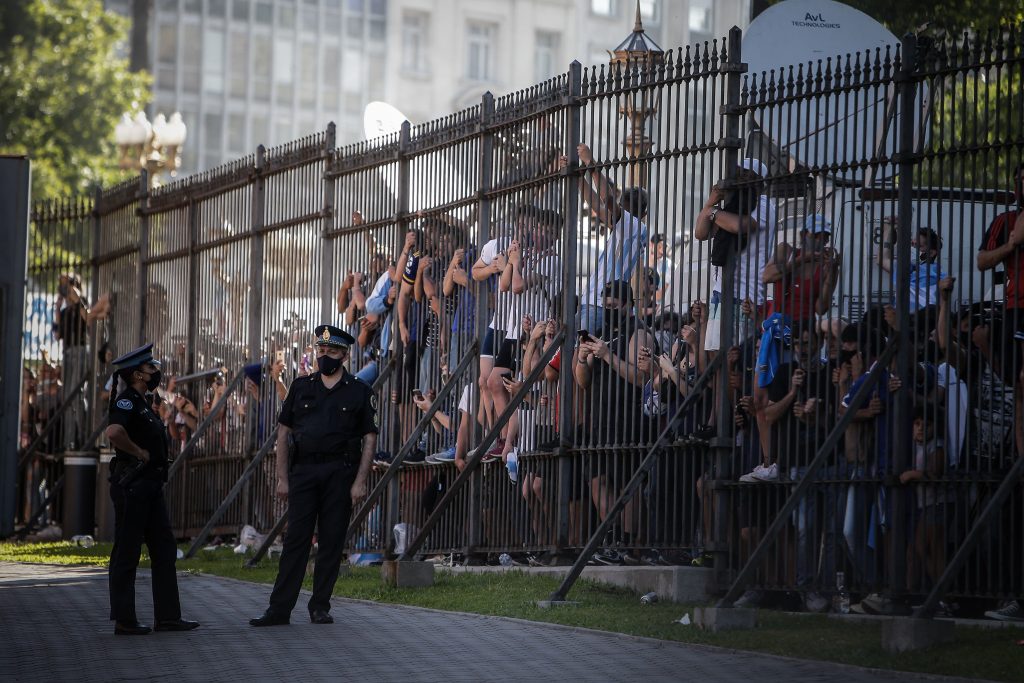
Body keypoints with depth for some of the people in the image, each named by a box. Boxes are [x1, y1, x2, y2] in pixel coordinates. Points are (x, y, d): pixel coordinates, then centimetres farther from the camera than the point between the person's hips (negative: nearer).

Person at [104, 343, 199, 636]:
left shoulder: (142, 404, 17)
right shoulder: (126, 401, -13)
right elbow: (113, 432, -32)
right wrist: (139, 453, -19)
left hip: (150, 487, 10)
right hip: (131, 487, -10)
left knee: (164, 549, 9)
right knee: (126, 553, -4)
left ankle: (167, 616, 12)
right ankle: (124, 620, 0)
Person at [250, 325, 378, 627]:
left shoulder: (359, 392, 6)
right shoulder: (301, 387, 10)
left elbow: (370, 439, 3)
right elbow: (283, 432, 10)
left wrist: (360, 482, -7)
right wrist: (282, 478, 2)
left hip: (340, 474, -1)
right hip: (304, 471, 1)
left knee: (332, 542, 1)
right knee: (296, 540, -4)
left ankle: (320, 607, 10)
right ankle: (279, 608, -5)